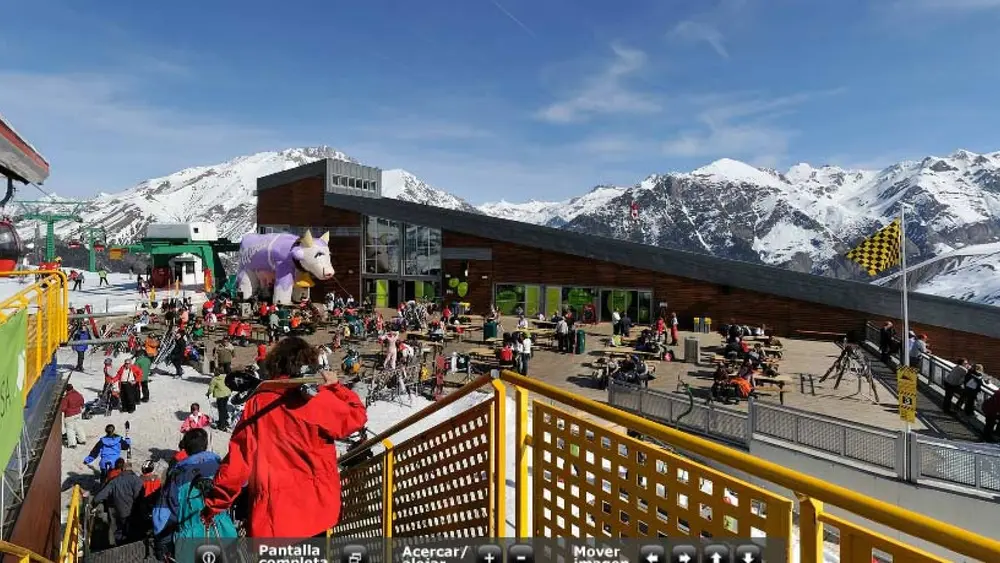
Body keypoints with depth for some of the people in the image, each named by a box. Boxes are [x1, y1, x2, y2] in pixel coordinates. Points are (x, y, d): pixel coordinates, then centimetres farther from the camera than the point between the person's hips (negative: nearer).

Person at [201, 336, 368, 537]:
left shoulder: (257, 403, -3)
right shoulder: (319, 401, -12)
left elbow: (238, 459, -1)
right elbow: (357, 416, -2)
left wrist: (215, 503, 10)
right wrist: (336, 386, 4)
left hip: (270, 510, 2)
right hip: (313, 508, -2)